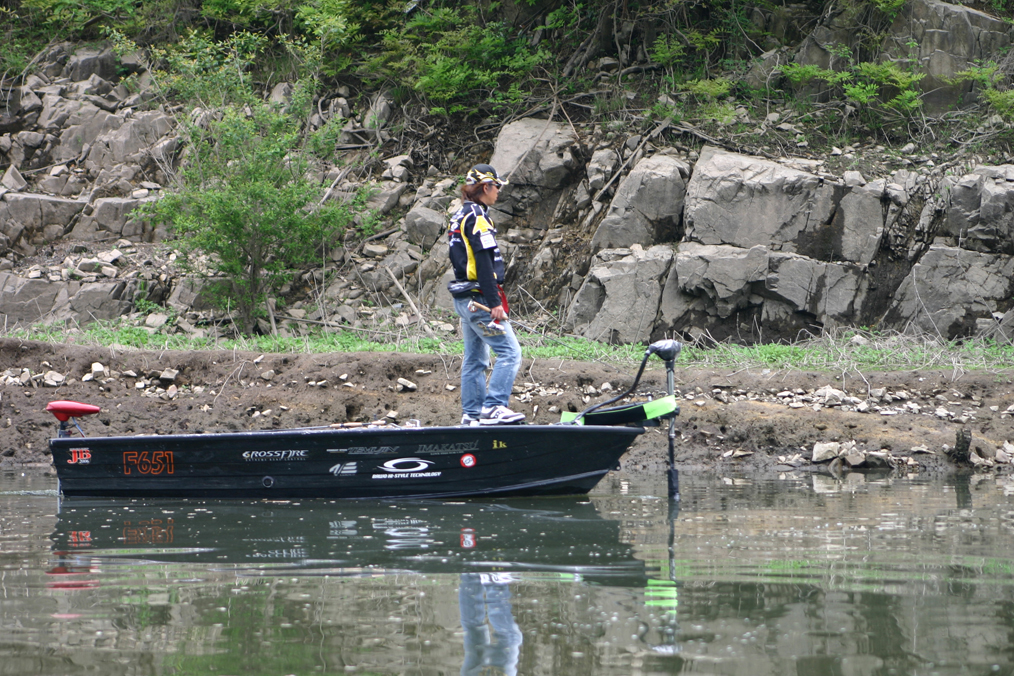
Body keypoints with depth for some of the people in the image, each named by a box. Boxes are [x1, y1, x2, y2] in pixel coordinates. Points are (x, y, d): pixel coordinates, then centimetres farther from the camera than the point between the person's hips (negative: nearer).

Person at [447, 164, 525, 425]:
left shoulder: (458, 217, 16)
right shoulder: (477, 217, -14)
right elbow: (483, 264, -20)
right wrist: (495, 303, -22)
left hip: (463, 300, 10)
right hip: (479, 298, -10)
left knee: (475, 359, 13)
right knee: (509, 352, -10)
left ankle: (472, 413, 14)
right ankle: (494, 407, -18)